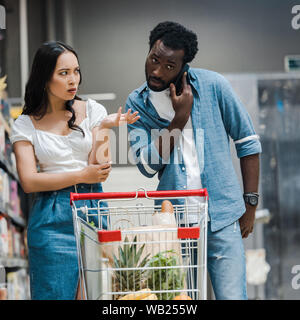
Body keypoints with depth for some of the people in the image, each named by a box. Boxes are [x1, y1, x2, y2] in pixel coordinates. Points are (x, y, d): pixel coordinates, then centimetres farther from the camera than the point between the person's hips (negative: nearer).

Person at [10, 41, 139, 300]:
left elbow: (99, 170, -2)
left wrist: (105, 129, -16)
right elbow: (29, 181, -8)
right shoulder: (26, 125, 1)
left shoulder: (92, 110, 6)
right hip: (52, 218, -2)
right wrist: (81, 176, -11)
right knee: (56, 292, 0)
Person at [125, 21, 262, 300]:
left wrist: (250, 203, 2)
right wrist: (179, 118, -14)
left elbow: (248, 142, 4)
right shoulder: (137, 104, 2)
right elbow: (147, 165, -7)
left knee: (232, 295, -9)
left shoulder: (212, 86, -3)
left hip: (222, 216, -2)